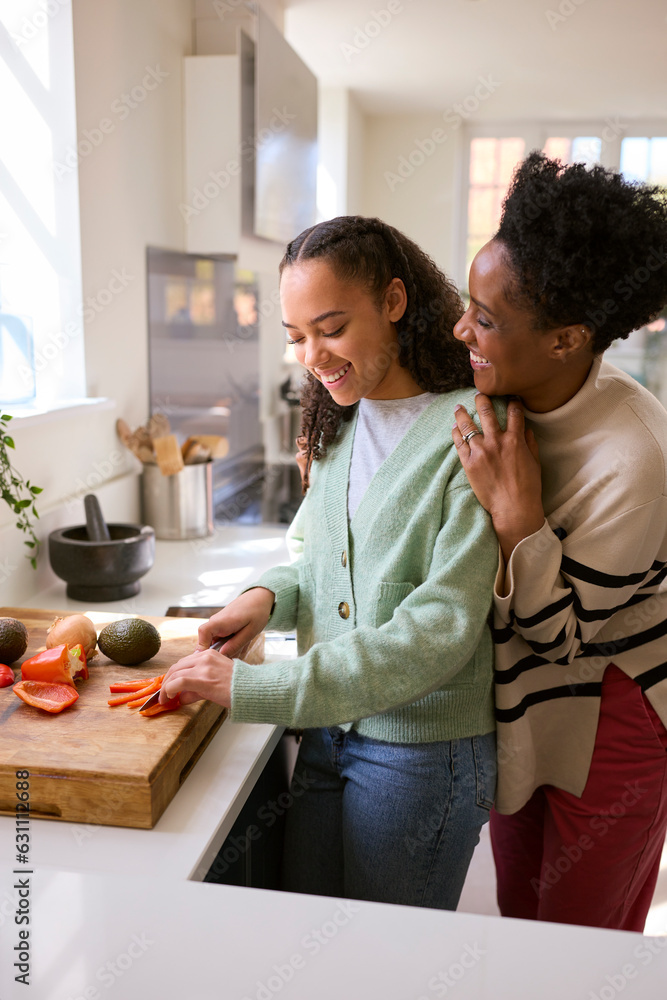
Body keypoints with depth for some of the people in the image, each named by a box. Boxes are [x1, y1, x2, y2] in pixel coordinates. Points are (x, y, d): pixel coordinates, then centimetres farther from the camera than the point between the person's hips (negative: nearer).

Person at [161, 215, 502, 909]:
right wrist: (270, 594, -6)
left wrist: (255, 688, -23)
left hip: (424, 752, -6)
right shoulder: (339, 421, 5)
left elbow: (437, 632, -22)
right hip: (329, 729, 6)